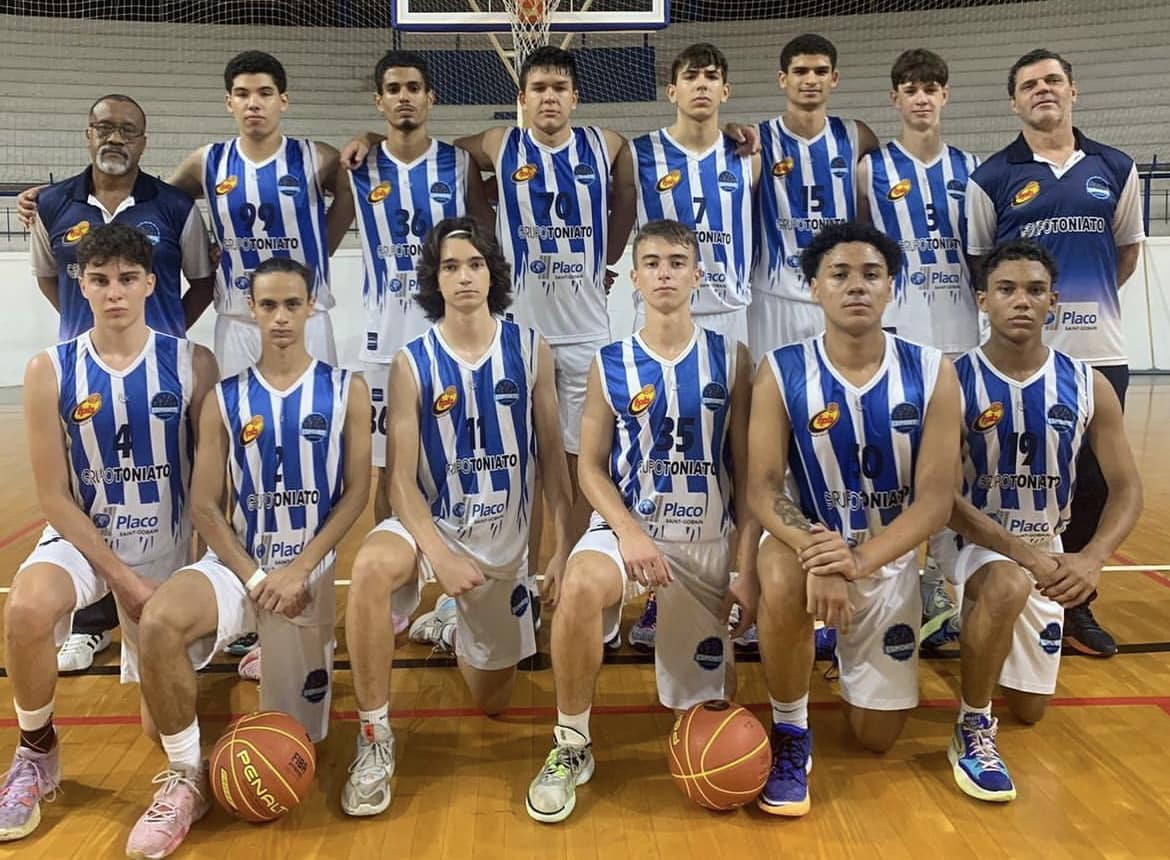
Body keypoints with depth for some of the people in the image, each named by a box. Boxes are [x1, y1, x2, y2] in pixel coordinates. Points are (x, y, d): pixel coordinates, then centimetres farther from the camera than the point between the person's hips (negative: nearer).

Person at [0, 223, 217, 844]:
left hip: (168, 546, 0)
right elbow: (54, 497, -8)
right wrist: (122, 576, -14)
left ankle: (156, 647, 38)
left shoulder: (192, 363, -9)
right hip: (80, 536, 0)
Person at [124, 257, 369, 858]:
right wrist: (254, 578, -14)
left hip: (313, 570, 0)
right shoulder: (225, 399, 1)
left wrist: (300, 571, -14)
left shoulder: (345, 390, -1)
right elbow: (205, 507, -1)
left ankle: (273, 661, 41)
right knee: (159, 620, -33)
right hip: (237, 563, 1)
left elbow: (356, 493, -5)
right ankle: (186, 779, -11)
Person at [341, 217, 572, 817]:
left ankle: (456, 633, 48)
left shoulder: (530, 351, -5)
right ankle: (375, 739, -21)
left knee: (491, 701, 12)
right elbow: (401, 479, -12)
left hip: (505, 539, 2)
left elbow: (552, 457, -2)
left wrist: (562, 548, -8)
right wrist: (441, 555, -25)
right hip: (432, 524, -2)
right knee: (371, 566, -39)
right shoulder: (412, 363, -9)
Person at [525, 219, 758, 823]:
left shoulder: (731, 359, 1)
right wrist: (628, 532, -18)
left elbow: (747, 472, 0)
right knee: (580, 585, -37)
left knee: (711, 705, 5)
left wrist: (747, 568, -6)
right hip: (627, 526, -1)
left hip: (709, 540, 1)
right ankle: (571, 747, -15)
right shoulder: (610, 365, 0)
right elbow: (591, 468, 0)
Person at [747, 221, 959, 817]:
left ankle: (845, 653, 42)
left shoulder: (931, 372, -11)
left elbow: (935, 498, -16)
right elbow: (763, 490, -18)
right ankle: (790, 734, -13)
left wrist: (861, 560, -32)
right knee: (783, 580, -40)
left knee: (877, 737, 7)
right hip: (809, 541, -2)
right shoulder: (781, 372, -13)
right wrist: (815, 554, -37)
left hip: (891, 556, 2)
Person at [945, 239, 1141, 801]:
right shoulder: (954, 381, -17)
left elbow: (1127, 488, -7)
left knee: (1029, 709, 14)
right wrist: (1019, 550, -32)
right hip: (975, 540, -4)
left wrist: (1092, 558, -26)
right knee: (1007, 585, -42)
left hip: (1047, 552, 4)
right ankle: (972, 729, -18)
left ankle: (975, 631, 47)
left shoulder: (1087, 386, -8)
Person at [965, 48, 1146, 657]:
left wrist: (1089, 300, 11)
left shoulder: (1115, 168, 8)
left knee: (1093, 483, 9)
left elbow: (1128, 250, 17)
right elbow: (977, 264, 4)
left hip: (1101, 353, 3)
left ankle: (1078, 604, 24)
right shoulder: (992, 178, 0)